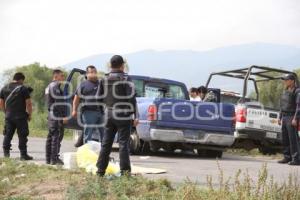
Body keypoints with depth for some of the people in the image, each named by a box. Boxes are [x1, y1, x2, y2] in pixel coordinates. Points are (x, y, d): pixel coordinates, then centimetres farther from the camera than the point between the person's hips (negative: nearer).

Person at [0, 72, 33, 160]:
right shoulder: (23, 88, -5)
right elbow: (28, 103, -9)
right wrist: (29, 114, 2)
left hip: (8, 116, 4)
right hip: (21, 116, -4)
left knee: (8, 135, 11)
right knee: (22, 136, 1)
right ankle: (23, 154, 2)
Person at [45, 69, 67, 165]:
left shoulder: (49, 87, 20)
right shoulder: (55, 86, -13)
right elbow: (59, 102, -19)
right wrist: (64, 115, -20)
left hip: (51, 114, 10)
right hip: (57, 115, -10)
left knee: (51, 136, 13)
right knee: (57, 136, -10)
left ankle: (48, 158, 17)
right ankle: (54, 159, -11)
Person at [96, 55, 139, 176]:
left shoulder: (104, 80, 7)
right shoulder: (126, 79, -9)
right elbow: (132, 99, -13)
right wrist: (136, 116, -12)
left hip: (109, 115, 5)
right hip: (123, 115, -5)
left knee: (106, 143, 10)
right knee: (123, 144, -2)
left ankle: (101, 170, 13)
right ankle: (124, 170, -2)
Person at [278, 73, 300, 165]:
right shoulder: (285, 92, 19)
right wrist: (280, 117, 20)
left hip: (292, 117, -8)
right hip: (284, 117, 9)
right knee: (285, 139, 9)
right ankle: (287, 157, 16)